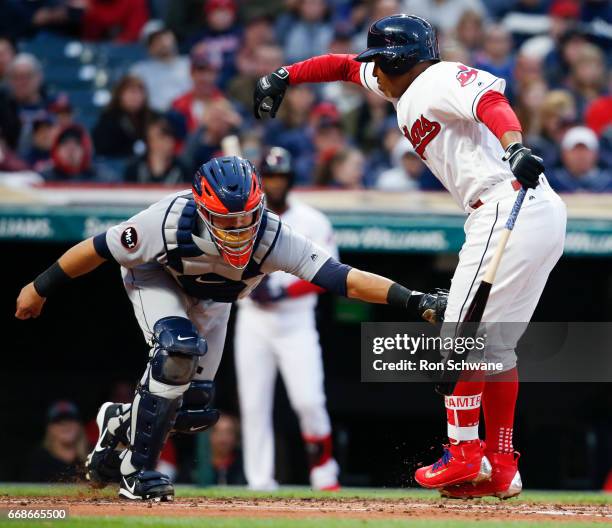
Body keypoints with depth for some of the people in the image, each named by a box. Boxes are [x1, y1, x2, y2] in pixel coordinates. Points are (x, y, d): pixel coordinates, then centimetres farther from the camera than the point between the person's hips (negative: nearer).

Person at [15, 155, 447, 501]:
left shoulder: (272, 238, -38)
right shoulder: (171, 221, -41)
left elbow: (344, 279, -46)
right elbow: (99, 250, -25)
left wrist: (413, 300, -58)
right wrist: (40, 289, -14)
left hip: (211, 298, 3)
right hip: (154, 277, -3)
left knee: (194, 411, 0)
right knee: (180, 347, -32)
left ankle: (119, 423, 33)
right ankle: (136, 468, -16)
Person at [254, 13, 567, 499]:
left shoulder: (439, 79, -5)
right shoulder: (405, 90, 23)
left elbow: (488, 99, -24)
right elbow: (347, 66, 35)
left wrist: (515, 148, -41)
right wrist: (285, 76, 26)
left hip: (509, 211, -10)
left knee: (460, 334, -7)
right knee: (494, 343, 13)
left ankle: (465, 454, -4)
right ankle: (500, 466, 14)